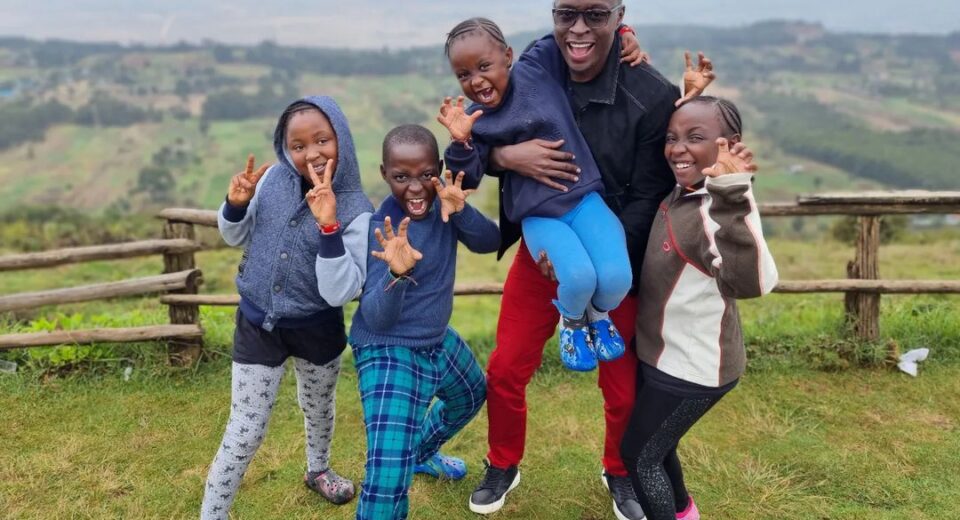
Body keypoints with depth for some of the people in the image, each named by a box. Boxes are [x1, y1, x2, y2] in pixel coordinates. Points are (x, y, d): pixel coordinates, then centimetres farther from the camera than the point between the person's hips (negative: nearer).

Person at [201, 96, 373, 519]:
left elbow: (340, 293, -27)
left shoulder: (356, 211, -20)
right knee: (245, 431, 5)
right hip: (257, 322, 1)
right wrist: (235, 205, -17)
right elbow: (237, 239, 4)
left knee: (318, 409, 26)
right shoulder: (274, 179, -11)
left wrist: (328, 227, -37)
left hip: (317, 328, 0)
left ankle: (318, 470, 57)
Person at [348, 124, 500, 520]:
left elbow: (490, 242, -12)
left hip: (438, 341, 8)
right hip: (389, 353, -8)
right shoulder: (383, 227, -27)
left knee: (472, 397, 34)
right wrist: (397, 273, -50)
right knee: (388, 478, -17)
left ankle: (422, 453, 59)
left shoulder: (440, 201, -7)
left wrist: (461, 210, -30)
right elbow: (376, 320, -30)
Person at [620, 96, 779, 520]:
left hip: (693, 366, -9)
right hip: (661, 353, 9)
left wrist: (731, 198, -58)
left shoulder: (724, 209, -31)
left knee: (639, 454, 9)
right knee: (655, 443, 29)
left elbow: (751, 282, -50)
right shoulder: (678, 193, -4)